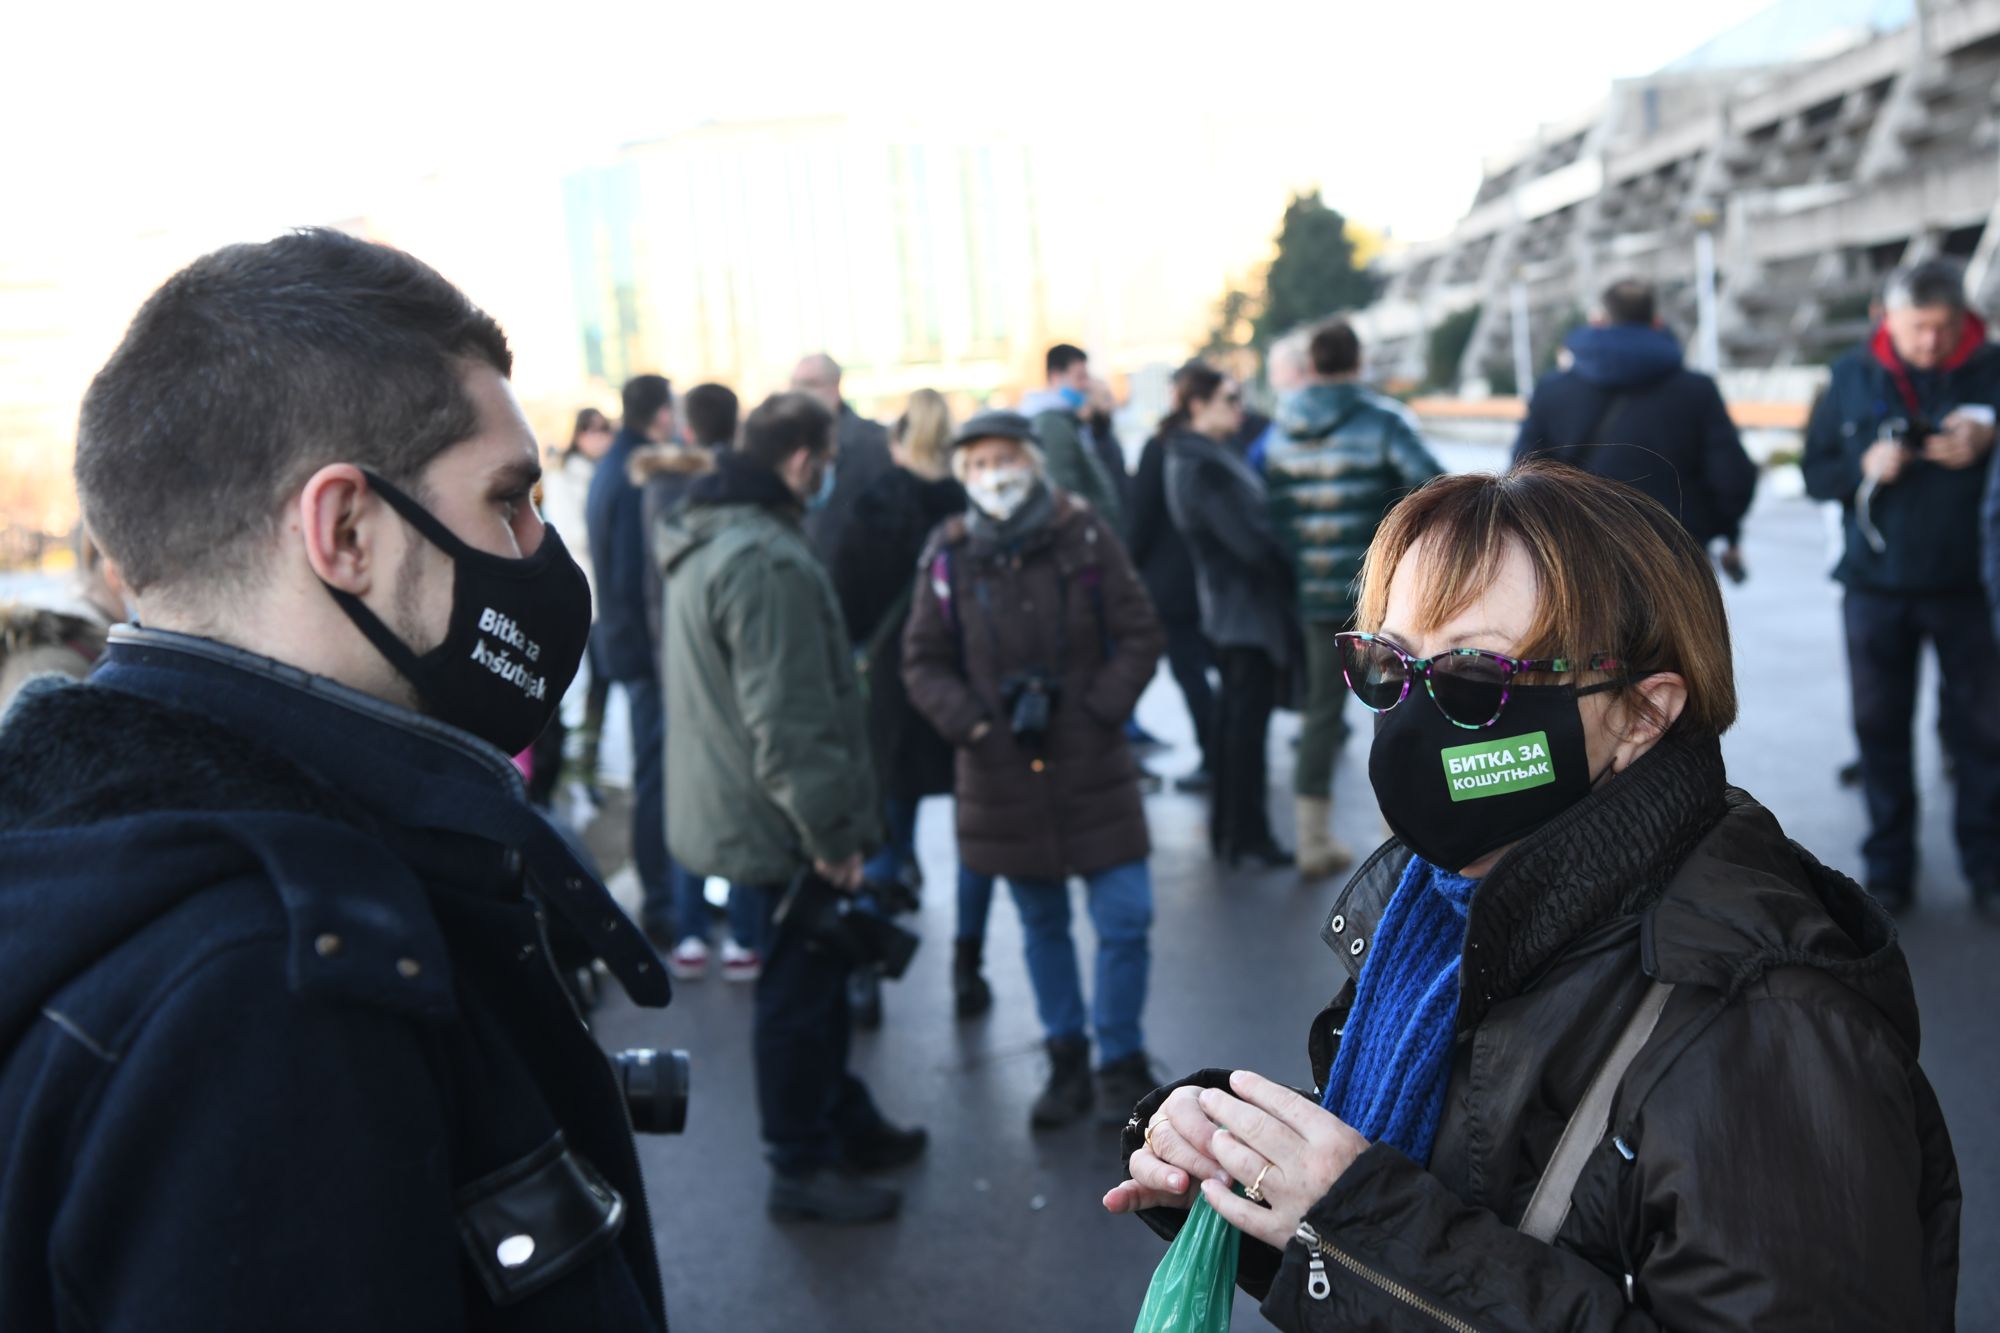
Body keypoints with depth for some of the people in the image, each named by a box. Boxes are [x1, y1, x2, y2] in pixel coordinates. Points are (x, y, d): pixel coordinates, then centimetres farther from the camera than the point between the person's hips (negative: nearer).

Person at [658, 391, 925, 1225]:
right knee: (801, 992, 3)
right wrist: (833, 832, -19)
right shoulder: (769, 562, -24)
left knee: (815, 975, 22)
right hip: (781, 823, -10)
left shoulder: (704, 541, 10)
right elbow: (789, 719, -27)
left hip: (734, 807, 10)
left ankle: (844, 1122, 37)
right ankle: (801, 1170, 16)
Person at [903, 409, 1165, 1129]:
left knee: (1125, 919, -3)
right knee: (1042, 926, 14)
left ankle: (1120, 1061, 16)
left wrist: (1101, 709, -10)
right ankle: (1066, 1057, 29)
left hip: (1092, 766, -1)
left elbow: (1139, 637, 1)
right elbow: (923, 661, 6)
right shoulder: (950, 556, 0)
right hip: (1002, 772, 1)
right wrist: (968, 721, -9)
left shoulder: (1085, 537, -3)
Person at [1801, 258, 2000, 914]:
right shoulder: (1854, 377, 3)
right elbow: (1815, 472, 5)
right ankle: (1889, 871, 18)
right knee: (1880, 729, 8)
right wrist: (1865, 468, -14)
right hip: (1876, 584, 2)